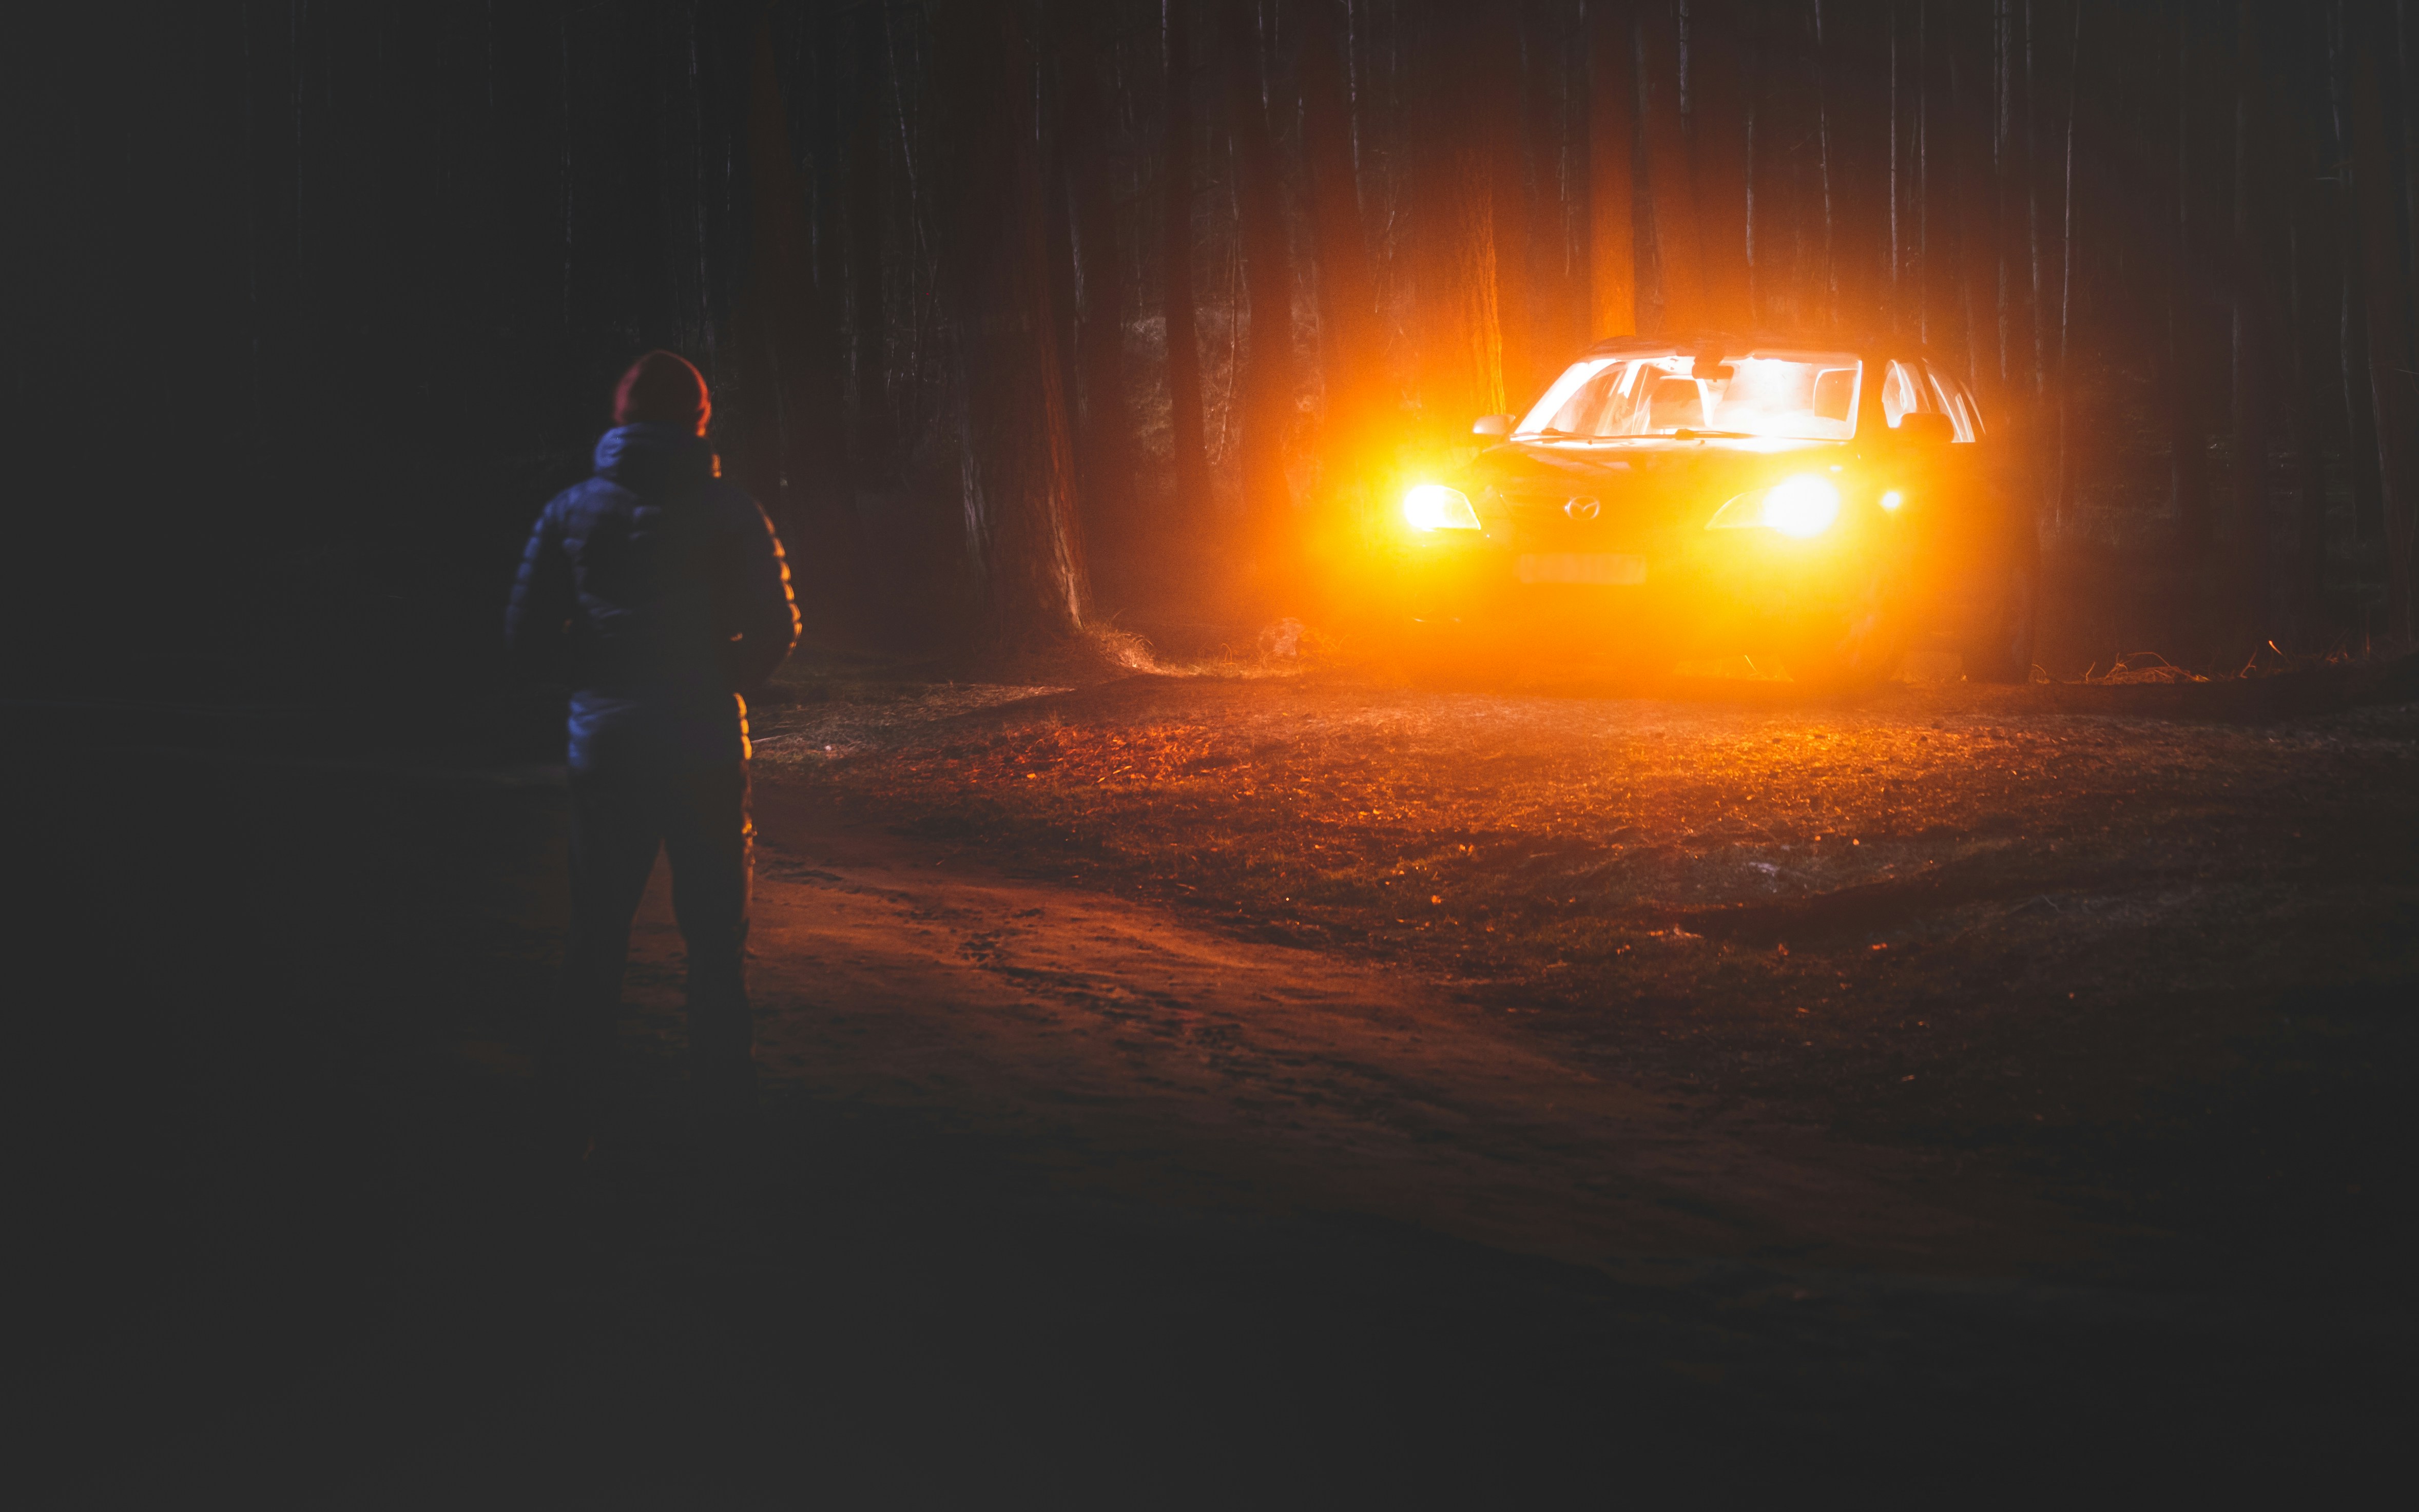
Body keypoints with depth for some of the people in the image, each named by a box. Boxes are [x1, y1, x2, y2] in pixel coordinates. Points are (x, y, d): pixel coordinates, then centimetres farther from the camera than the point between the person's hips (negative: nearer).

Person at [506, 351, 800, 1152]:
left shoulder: (572, 512, 2)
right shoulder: (729, 512, -4)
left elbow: (527, 635, 1)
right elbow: (776, 627, -6)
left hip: (605, 745, 2)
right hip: (704, 746, -2)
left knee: (596, 935, 10)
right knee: (716, 936, 7)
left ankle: (572, 1109, 11)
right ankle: (722, 1103, 9)